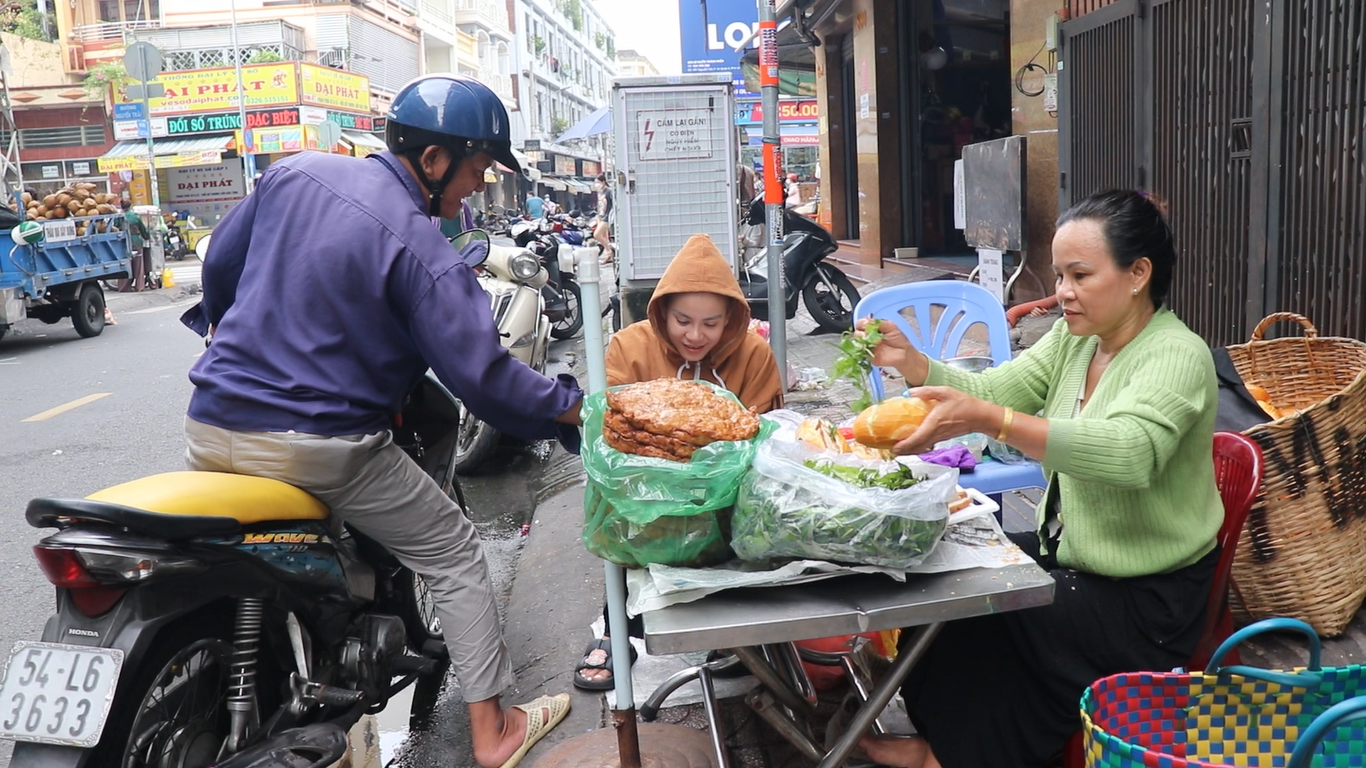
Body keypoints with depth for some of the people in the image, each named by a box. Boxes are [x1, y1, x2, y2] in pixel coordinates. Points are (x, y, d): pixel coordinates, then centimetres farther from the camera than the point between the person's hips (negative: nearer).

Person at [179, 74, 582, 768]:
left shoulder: (292, 174, 4)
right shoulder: (423, 252, -15)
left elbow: (221, 261, 17)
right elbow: (480, 378, -18)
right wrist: (569, 403, -3)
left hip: (212, 428, 6)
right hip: (321, 450, -5)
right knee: (455, 555, 10)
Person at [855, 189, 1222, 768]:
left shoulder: (1177, 356, -21)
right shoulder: (1073, 336, 4)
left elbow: (1127, 453, -40)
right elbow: (990, 393, -2)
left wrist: (988, 419, -50)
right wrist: (910, 362, -21)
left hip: (1144, 600, -8)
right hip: (1068, 555, 8)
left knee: (973, 618, -18)